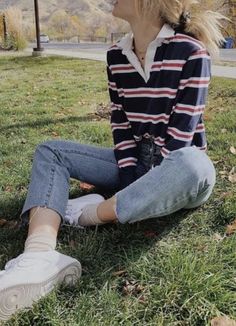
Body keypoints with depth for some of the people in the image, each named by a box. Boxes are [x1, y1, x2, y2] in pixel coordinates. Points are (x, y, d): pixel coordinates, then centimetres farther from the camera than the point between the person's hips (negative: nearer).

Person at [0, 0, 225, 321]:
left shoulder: (191, 52, -16)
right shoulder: (116, 55, 1)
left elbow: (181, 132, -20)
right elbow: (121, 123, 0)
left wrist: (150, 180, -21)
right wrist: (132, 178, -11)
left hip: (175, 166, -5)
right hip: (137, 162, 6)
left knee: (193, 168, -41)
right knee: (50, 152, -5)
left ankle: (91, 213, -21)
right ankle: (39, 259, -32)